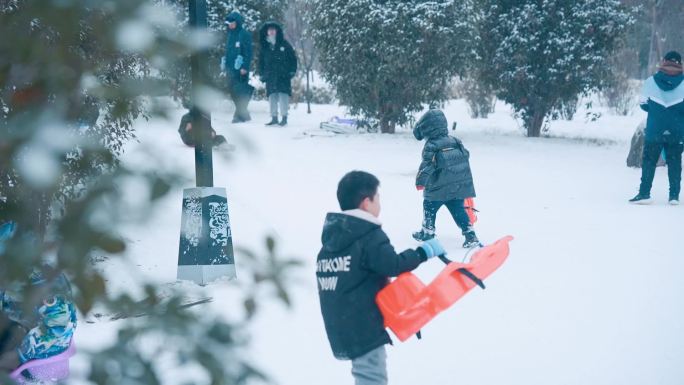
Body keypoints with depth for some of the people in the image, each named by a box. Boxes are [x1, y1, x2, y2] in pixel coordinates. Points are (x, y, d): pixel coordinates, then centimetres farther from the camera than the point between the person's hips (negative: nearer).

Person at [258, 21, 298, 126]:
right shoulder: (265, 47, 12)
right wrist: (262, 74, 9)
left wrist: (292, 71, -3)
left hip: (283, 75, -3)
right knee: (272, 96, 2)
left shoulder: (284, 44, 3)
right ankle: (274, 117, 6)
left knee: (283, 95, -9)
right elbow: (261, 61, 18)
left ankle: (284, 117, -5)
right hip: (270, 76, 3)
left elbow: (293, 58, 4)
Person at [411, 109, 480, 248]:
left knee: (429, 208, 16)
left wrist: (420, 181, -5)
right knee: (458, 210, 10)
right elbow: (465, 157, 17)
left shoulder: (431, 146, -15)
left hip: (438, 190, -6)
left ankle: (428, 232, 26)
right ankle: (470, 235, 0)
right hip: (459, 188, 6)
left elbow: (427, 166, -18)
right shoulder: (455, 142, 7)